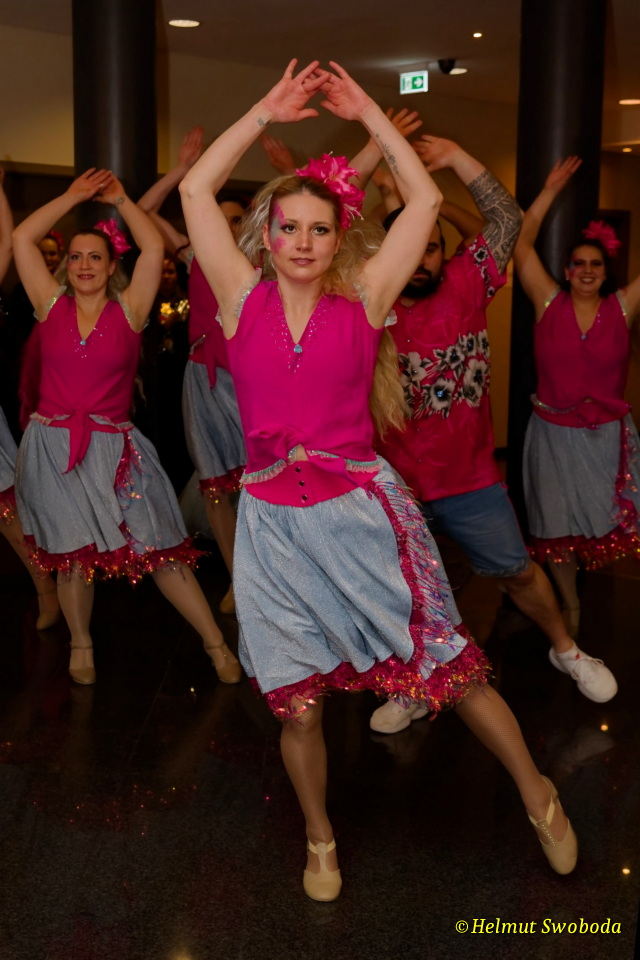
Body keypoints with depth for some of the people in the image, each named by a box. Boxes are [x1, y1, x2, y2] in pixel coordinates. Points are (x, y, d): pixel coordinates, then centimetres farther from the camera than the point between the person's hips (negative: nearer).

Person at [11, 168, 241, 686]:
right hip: (53, 445, 2)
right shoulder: (52, 305, 5)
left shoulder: (128, 310, 0)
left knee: (160, 549, -2)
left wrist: (119, 199, 4)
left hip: (112, 446, -1)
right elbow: (22, 238, 0)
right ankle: (81, 644, 29)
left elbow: (154, 247, -8)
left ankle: (216, 643, 7)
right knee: (73, 552, 8)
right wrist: (75, 196, 2)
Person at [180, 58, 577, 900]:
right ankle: (320, 837, 35)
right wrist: (266, 113, 3)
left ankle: (537, 794, 28)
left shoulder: (362, 301, 1)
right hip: (274, 523, 1)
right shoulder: (245, 300, 3)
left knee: (453, 673, 4)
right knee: (297, 705, 9)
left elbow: (424, 200, 1)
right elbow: (195, 191, 0)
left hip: (361, 511, -1)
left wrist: (367, 113, 5)